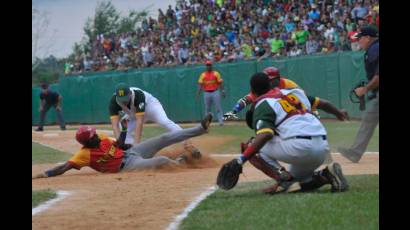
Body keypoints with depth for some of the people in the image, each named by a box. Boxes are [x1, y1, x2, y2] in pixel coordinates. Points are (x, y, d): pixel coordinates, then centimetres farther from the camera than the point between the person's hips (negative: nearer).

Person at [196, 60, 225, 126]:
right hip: (207, 93, 2)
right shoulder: (203, 75, 7)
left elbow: (220, 83, 1)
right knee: (207, 108, 6)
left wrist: (222, 91, -9)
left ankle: (221, 121, -5)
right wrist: (198, 94, -7)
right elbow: (200, 85, 3)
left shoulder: (216, 73, 4)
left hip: (215, 92, -2)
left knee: (218, 107, -5)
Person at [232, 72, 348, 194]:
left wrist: (242, 158, -18)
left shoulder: (262, 104, 0)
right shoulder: (293, 93, 22)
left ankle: (284, 179, -13)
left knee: (251, 147, 5)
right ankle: (327, 174, 3)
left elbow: (265, 134, -17)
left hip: (299, 146, -8)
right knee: (295, 180, 30)